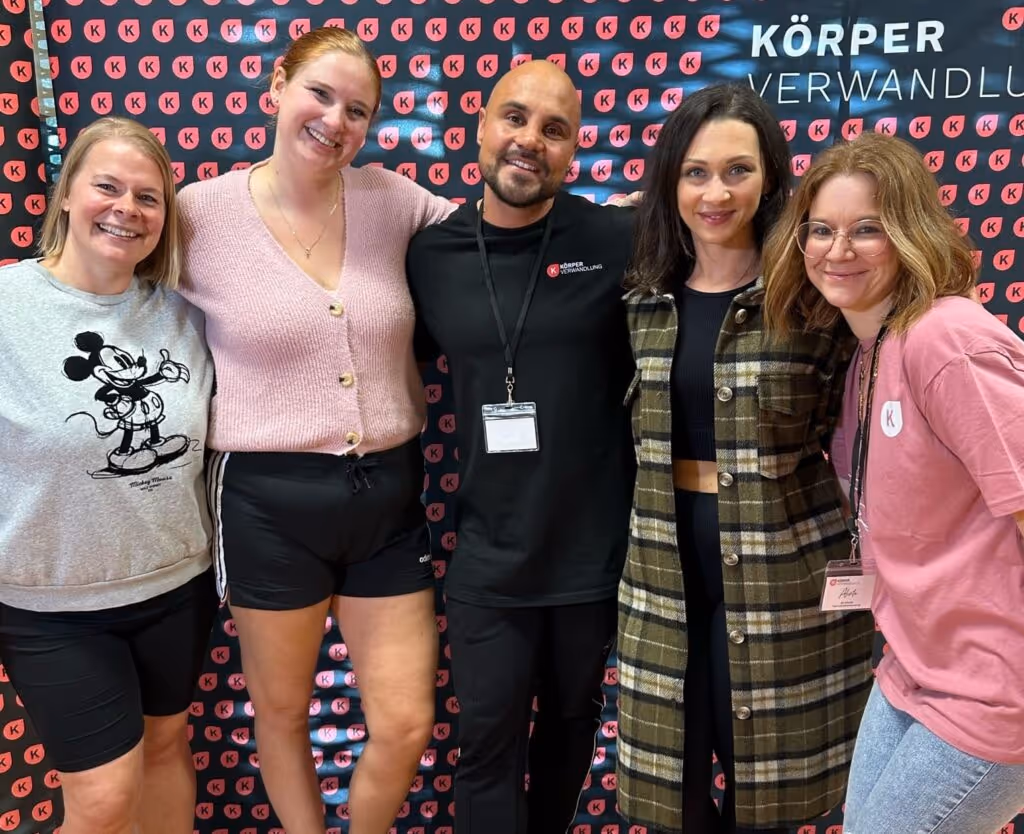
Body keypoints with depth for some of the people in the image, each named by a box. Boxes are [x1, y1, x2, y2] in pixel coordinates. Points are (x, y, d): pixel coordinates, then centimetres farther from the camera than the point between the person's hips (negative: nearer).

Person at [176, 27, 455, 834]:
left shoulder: (391, 200, 0)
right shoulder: (203, 212, -6)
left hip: (389, 495, 2)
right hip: (269, 501, -2)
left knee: (407, 727, 9)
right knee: (282, 711, 20)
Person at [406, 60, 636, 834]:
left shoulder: (619, 243, -12)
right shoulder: (431, 255, -2)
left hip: (594, 549, 0)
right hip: (489, 557, 1)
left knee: (572, 726, 21)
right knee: (487, 738, 9)